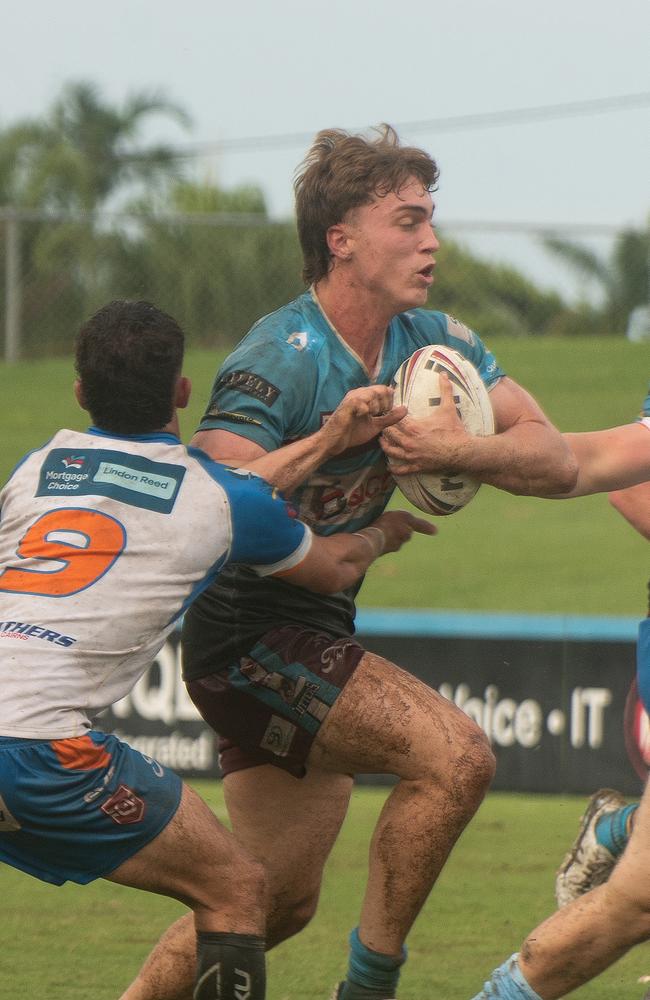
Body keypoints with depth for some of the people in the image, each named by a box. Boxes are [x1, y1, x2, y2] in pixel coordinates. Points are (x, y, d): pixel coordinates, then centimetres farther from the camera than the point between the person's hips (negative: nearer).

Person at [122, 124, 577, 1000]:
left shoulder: (434, 344, 4)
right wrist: (335, 440, -29)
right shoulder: (280, 360, -19)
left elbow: (557, 461, -4)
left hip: (318, 634, 9)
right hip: (251, 637, -9)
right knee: (456, 755, -21)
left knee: (279, 899, 13)